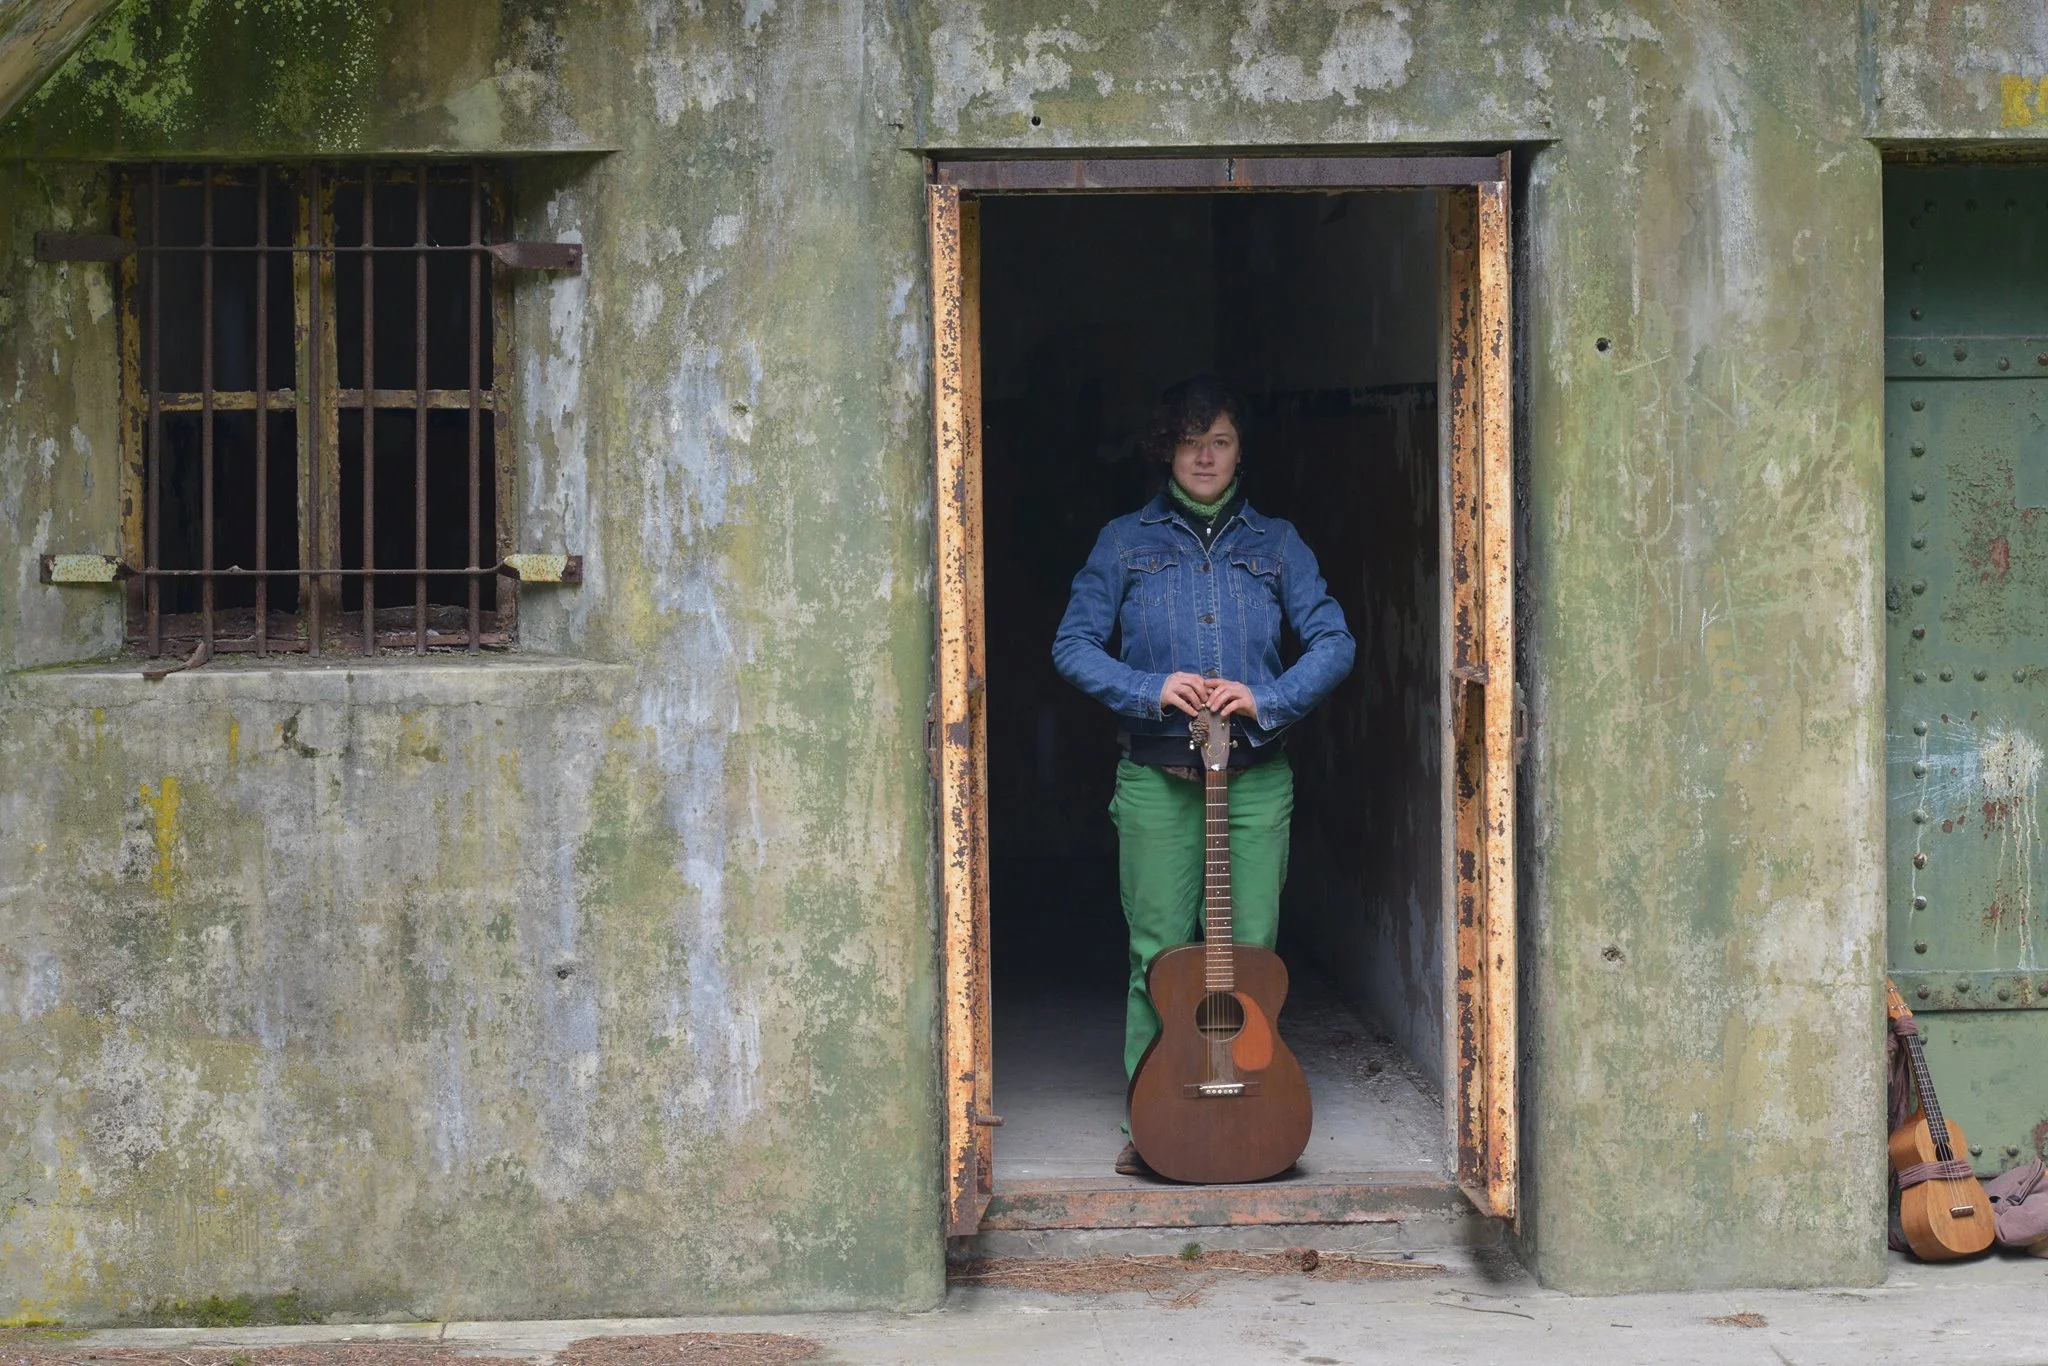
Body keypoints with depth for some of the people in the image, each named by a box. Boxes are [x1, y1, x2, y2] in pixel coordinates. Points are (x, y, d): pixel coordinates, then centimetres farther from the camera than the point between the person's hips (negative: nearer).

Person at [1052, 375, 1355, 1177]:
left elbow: (1334, 642, 5)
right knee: (1160, 950, -2)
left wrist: (1267, 700, -11)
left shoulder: (1275, 543, 10)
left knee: (1250, 948, 0)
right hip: (1155, 777, -1)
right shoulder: (1126, 541, 7)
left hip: (1256, 774, 1)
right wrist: (1150, 690, -12)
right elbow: (1073, 645, 3)